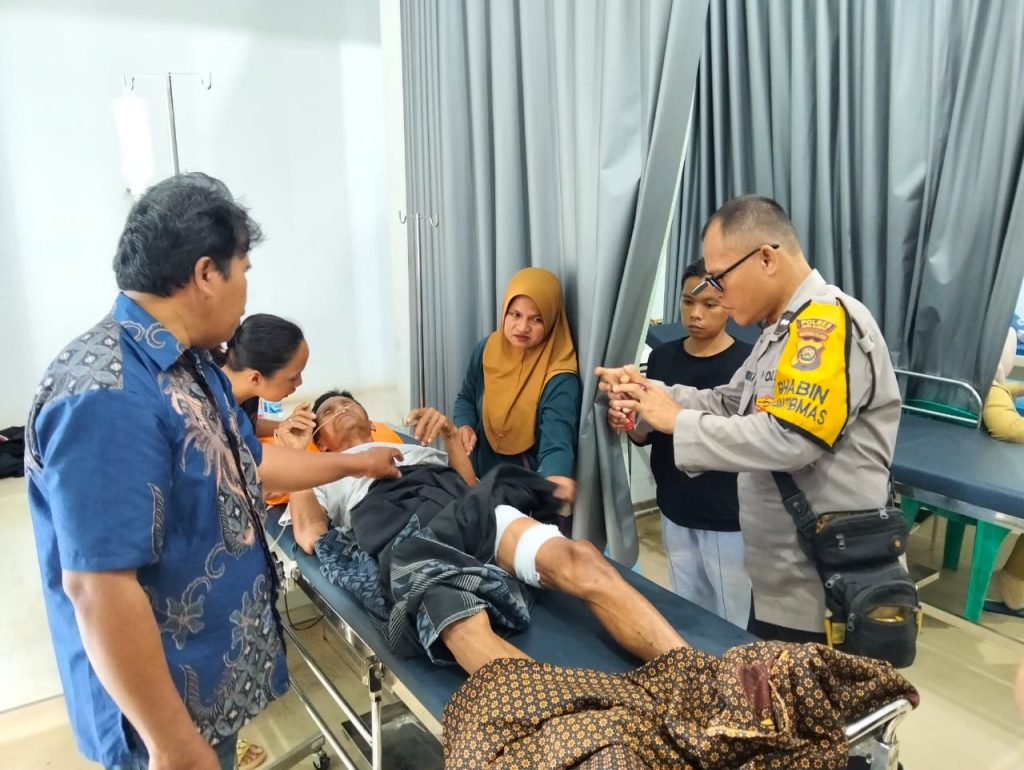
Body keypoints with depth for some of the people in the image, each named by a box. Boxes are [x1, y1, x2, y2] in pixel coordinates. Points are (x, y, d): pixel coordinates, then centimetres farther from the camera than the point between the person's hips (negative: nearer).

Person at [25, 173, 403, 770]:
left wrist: (356, 464, 27)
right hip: (168, 706, -9)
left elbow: (247, 463, 18)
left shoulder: (191, 366, 4)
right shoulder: (107, 396, -29)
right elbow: (96, 587, -31)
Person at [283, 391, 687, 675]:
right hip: (404, 543, -2)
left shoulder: (415, 447, 41)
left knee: (577, 559, -30)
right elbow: (309, 538, 15)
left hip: (471, 516, 3)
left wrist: (450, 433, 16)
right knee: (470, 633, -39)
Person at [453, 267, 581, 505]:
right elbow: (466, 398, 9)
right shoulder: (488, 348, -7)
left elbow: (556, 444, -35)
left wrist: (556, 478, -57)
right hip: (481, 476, 5)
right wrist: (464, 426, -13)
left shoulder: (560, 379, -23)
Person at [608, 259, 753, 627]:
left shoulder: (748, 362, -12)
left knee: (735, 626, 8)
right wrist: (629, 423, -12)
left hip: (730, 520, -4)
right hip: (676, 515, 5)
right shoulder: (662, 356, 2)